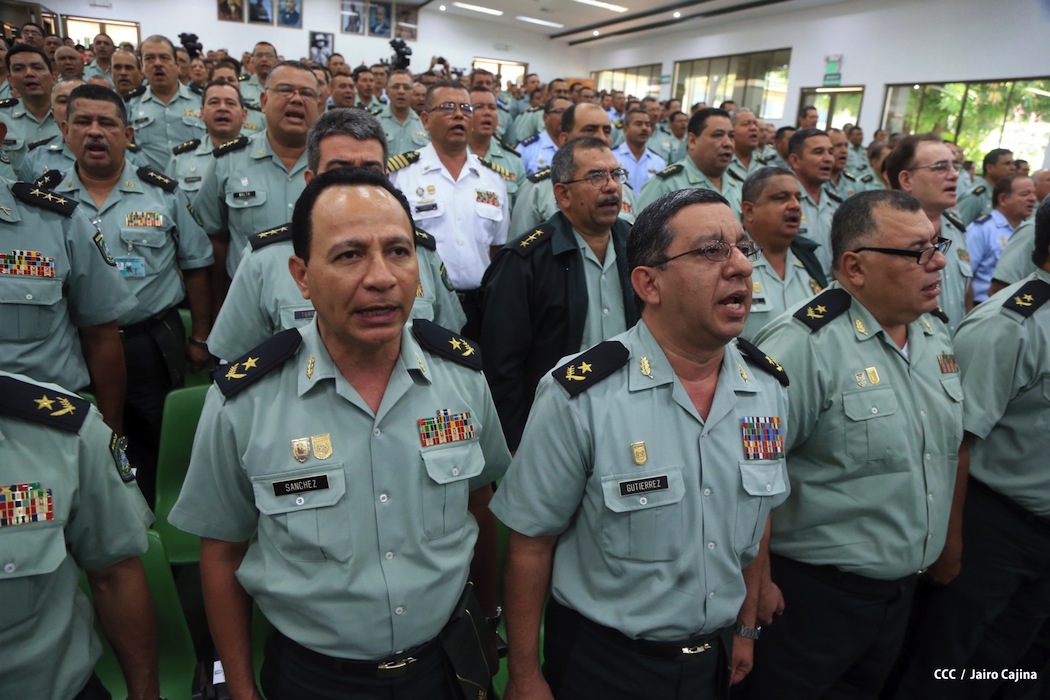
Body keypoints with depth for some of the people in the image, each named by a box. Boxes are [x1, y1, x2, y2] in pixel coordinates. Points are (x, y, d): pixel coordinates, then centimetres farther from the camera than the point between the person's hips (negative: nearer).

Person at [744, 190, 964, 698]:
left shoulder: (937, 336, 3)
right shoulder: (802, 345, -24)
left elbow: (951, 445, 16)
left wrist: (948, 550, 17)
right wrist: (761, 584, -19)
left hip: (905, 587, 8)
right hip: (815, 593, -7)